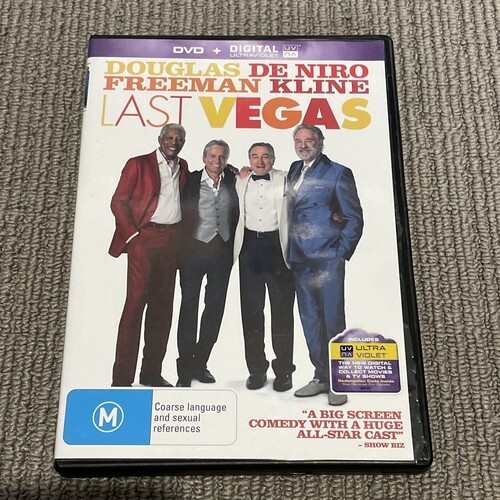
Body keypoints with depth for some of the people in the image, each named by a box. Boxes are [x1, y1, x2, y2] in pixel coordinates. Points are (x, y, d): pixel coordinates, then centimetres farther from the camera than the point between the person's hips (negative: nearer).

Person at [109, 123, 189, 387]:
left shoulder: (182, 167, 18)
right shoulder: (138, 164, 4)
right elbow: (119, 202, -2)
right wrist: (132, 235, -9)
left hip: (171, 241, 5)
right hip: (144, 237, -5)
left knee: (162, 306, 6)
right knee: (135, 303, -8)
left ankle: (151, 372, 15)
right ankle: (122, 377, -3)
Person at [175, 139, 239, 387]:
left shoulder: (233, 181, 6)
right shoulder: (191, 180, -1)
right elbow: (179, 212, -1)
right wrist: (181, 246, -7)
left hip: (222, 251, 3)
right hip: (194, 249, -3)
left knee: (215, 308, 9)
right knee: (189, 307, 2)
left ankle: (200, 362, 24)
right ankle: (185, 368, 11)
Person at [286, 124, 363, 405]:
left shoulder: (337, 173, -2)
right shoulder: (294, 170, 15)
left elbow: (354, 217, -3)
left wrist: (342, 253, -9)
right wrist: (290, 252, 5)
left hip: (327, 259, -6)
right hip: (300, 259, 6)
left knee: (333, 320, -2)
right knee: (310, 319, 11)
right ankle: (321, 377, 22)